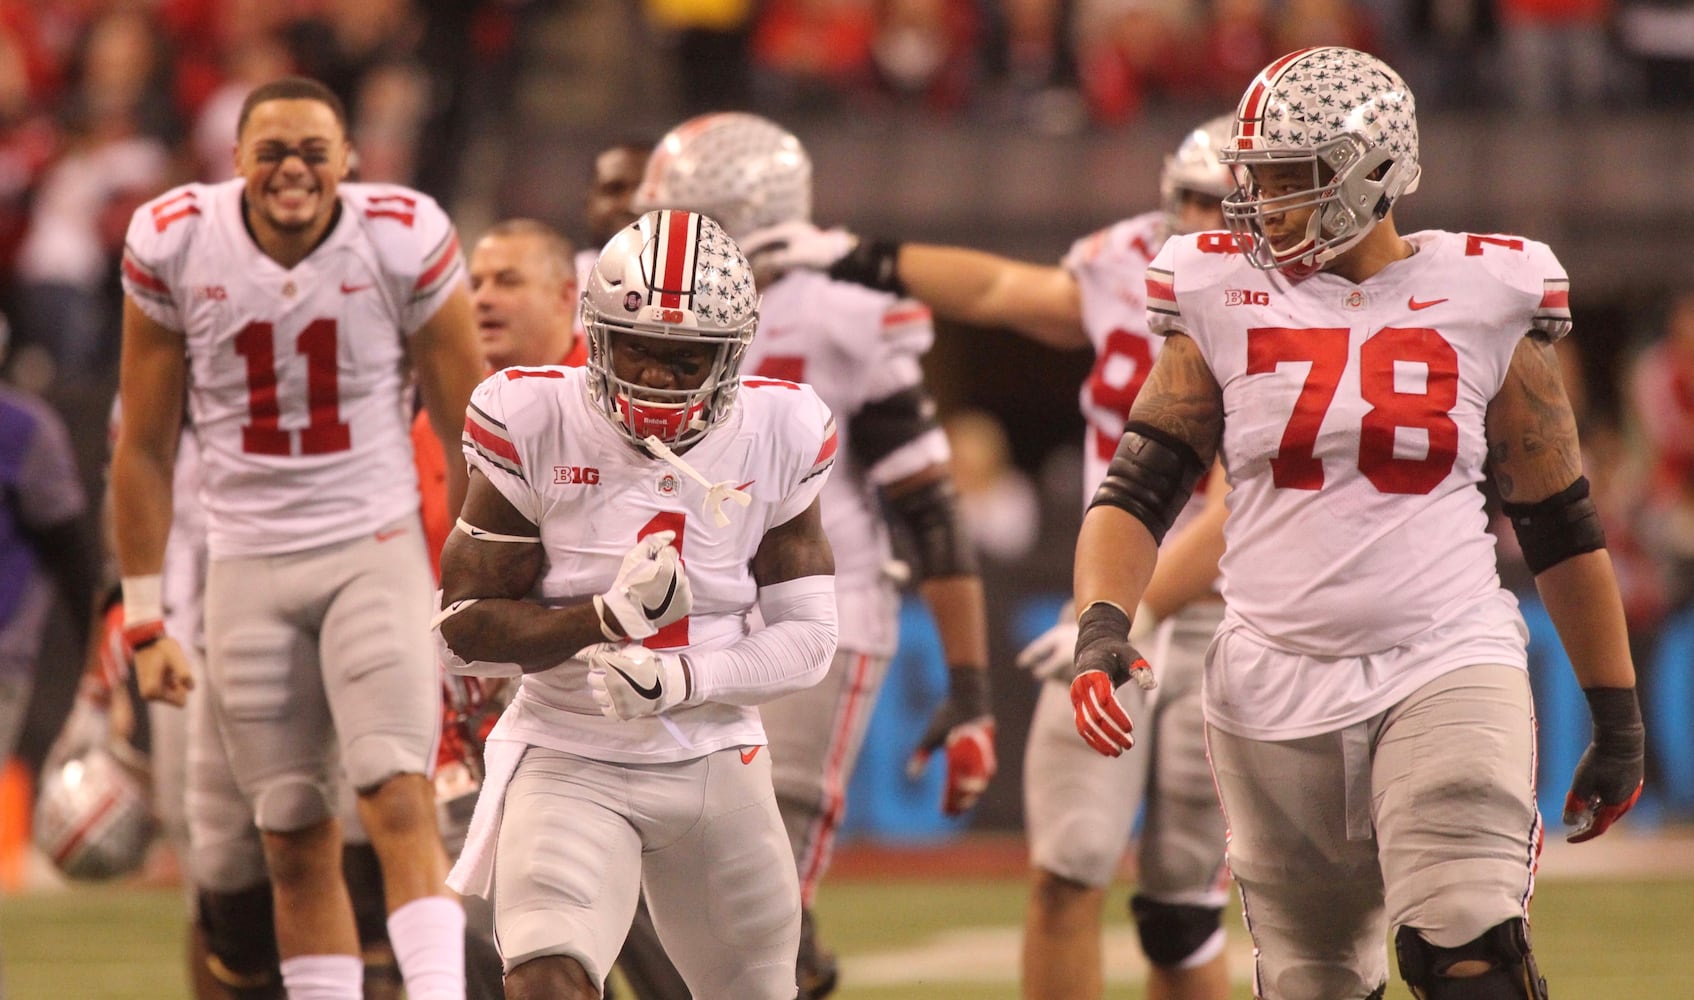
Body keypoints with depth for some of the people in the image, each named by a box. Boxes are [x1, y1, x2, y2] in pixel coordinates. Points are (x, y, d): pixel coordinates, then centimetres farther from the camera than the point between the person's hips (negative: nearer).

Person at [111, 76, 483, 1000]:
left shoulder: (404, 242, -7)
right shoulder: (175, 247, -4)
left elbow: (469, 434, 3)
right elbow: (144, 447, 6)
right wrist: (144, 622, 6)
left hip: (377, 550, -2)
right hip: (248, 567, 2)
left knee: (399, 801, -18)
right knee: (295, 843, 3)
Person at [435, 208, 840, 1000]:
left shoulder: (775, 438, -4)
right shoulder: (535, 428, -11)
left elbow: (806, 637, -1)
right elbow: (461, 633, -9)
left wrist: (685, 679, -19)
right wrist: (606, 619, -24)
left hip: (716, 767, 3)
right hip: (571, 763, -3)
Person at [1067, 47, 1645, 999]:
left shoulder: (1483, 304, 1)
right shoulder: (1226, 304, 4)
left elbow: (1563, 527, 8)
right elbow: (1137, 492, 1)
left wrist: (1619, 715, 10)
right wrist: (1101, 628, -18)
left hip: (1447, 672, -2)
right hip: (1278, 693, 2)